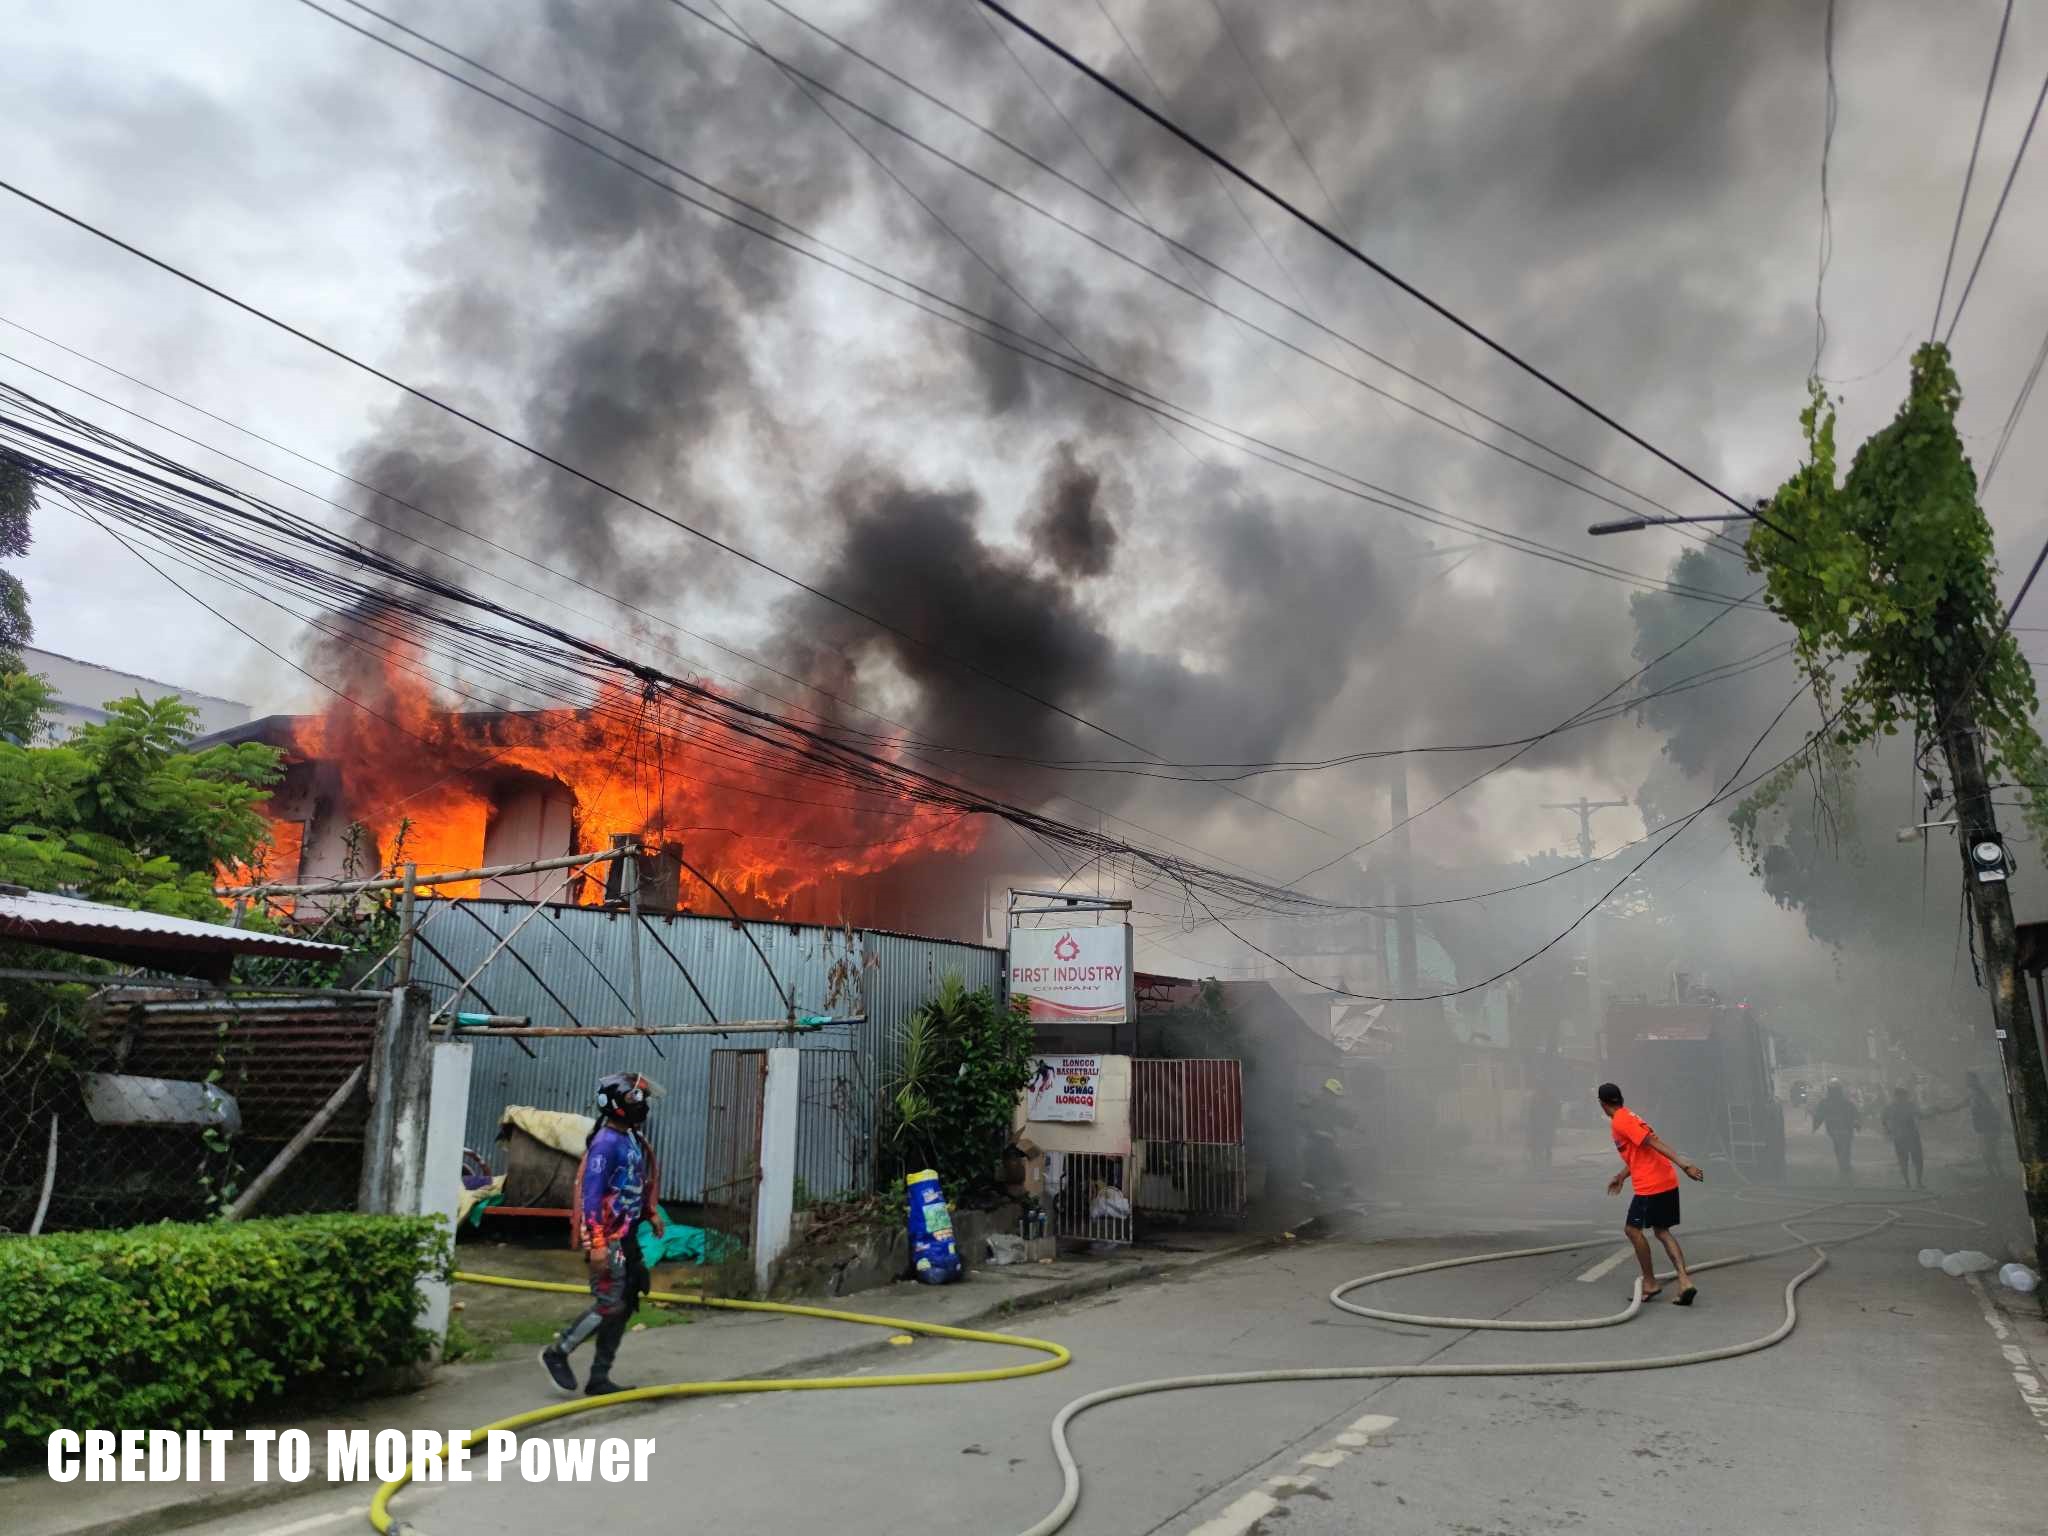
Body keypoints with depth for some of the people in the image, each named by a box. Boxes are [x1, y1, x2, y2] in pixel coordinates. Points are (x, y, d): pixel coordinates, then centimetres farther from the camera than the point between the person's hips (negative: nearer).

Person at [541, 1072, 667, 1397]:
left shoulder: (632, 1140, 12)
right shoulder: (606, 1142, -17)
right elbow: (591, 1195, -22)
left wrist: (651, 1212, 19)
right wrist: (597, 1244, -25)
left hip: (627, 1238, 10)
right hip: (608, 1239, -10)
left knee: (625, 1306, 10)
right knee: (609, 1303, -9)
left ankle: (599, 1379, 18)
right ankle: (558, 1353, 10)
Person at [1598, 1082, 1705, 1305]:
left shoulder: (1621, 1122, -12)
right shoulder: (1628, 1117, 17)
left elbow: (1654, 1142, -21)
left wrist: (1684, 1165, -27)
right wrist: (1621, 1176, 24)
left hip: (1651, 1185, -9)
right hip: (1667, 1181, 9)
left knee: (1632, 1229, 3)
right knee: (1662, 1231, 13)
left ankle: (1650, 1283, 10)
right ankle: (1685, 1281, 3)